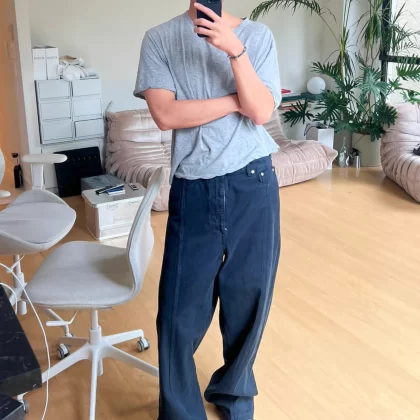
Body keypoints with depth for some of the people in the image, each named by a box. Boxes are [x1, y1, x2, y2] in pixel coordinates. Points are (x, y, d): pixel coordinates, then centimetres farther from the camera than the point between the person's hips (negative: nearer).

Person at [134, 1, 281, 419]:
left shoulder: (257, 35, 3)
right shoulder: (159, 38, 2)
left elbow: (261, 112, -8)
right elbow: (165, 114, -11)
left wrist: (235, 50, -19)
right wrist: (237, 101, -10)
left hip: (252, 186, 1)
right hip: (193, 191, -1)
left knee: (248, 296, 12)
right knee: (180, 309, 3)